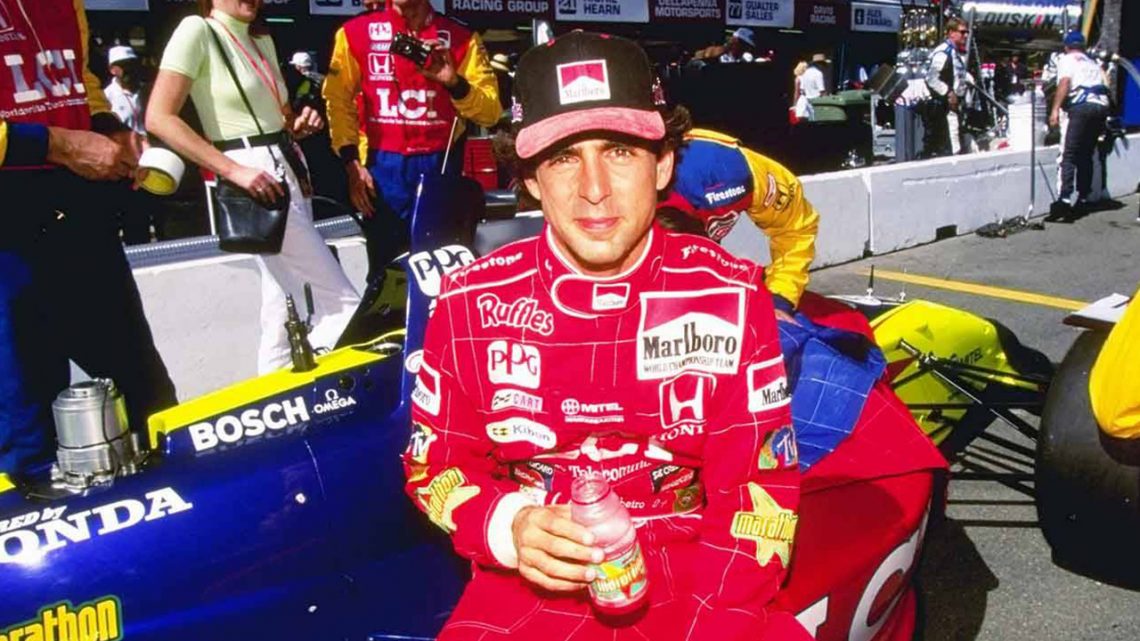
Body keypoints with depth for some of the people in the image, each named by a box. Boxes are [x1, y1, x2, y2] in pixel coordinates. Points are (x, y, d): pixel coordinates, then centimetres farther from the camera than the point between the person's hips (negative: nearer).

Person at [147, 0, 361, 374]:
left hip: (289, 172, 9)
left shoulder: (262, 41, 15)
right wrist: (234, 170, -23)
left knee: (284, 311, 12)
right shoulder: (197, 30, -9)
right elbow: (159, 118, -17)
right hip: (254, 180, -9)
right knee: (344, 305, -11)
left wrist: (301, 124, 1)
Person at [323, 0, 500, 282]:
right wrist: (351, 161, -3)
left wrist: (454, 83, -16)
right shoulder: (356, 32, 6)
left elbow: (490, 112, 0)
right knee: (384, 268, 1)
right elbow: (338, 100, 6)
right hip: (383, 166, 0)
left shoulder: (460, 37, 4)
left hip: (441, 164, 0)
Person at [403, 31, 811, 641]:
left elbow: (763, 482, -3)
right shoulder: (472, 301, -5)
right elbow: (434, 462, 6)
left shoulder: (730, 296, -6)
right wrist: (507, 527, -15)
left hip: (694, 579, 0)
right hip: (531, 581, 0)